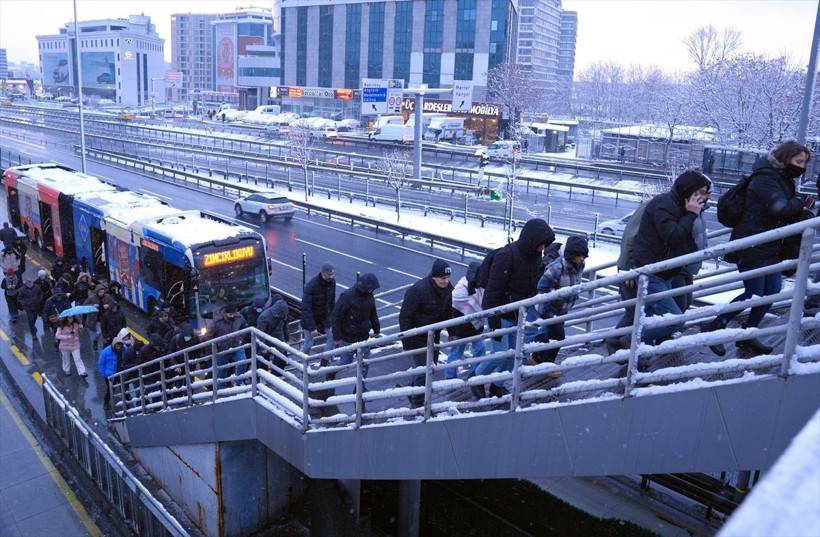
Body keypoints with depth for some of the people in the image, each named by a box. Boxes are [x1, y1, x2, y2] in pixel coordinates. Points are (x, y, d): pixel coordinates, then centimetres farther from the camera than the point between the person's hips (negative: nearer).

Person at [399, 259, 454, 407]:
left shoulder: (448, 289, -5)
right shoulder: (417, 290, -26)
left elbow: (449, 312, 13)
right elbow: (405, 316, -22)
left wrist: (452, 333, 15)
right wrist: (406, 344, -21)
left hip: (434, 337, 7)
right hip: (417, 338, -7)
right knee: (423, 370, -9)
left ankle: (412, 392, 40)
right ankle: (417, 404, 10)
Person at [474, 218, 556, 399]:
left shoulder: (535, 256, 2)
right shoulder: (507, 255, -24)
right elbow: (493, 290, -24)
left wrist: (529, 312, 16)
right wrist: (494, 322, -24)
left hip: (517, 316, 7)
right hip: (500, 314, -7)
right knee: (501, 354, -6)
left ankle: (497, 385, 29)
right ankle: (478, 377, 20)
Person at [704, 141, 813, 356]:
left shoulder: (783, 179, 16)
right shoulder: (766, 178, -14)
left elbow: (789, 215, 17)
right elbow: (779, 209, -26)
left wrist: (801, 210, -3)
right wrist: (801, 201, -9)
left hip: (770, 247, 10)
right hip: (752, 246, -10)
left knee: (773, 290, 9)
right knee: (754, 293, -7)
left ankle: (748, 336, 21)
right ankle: (714, 328, 5)